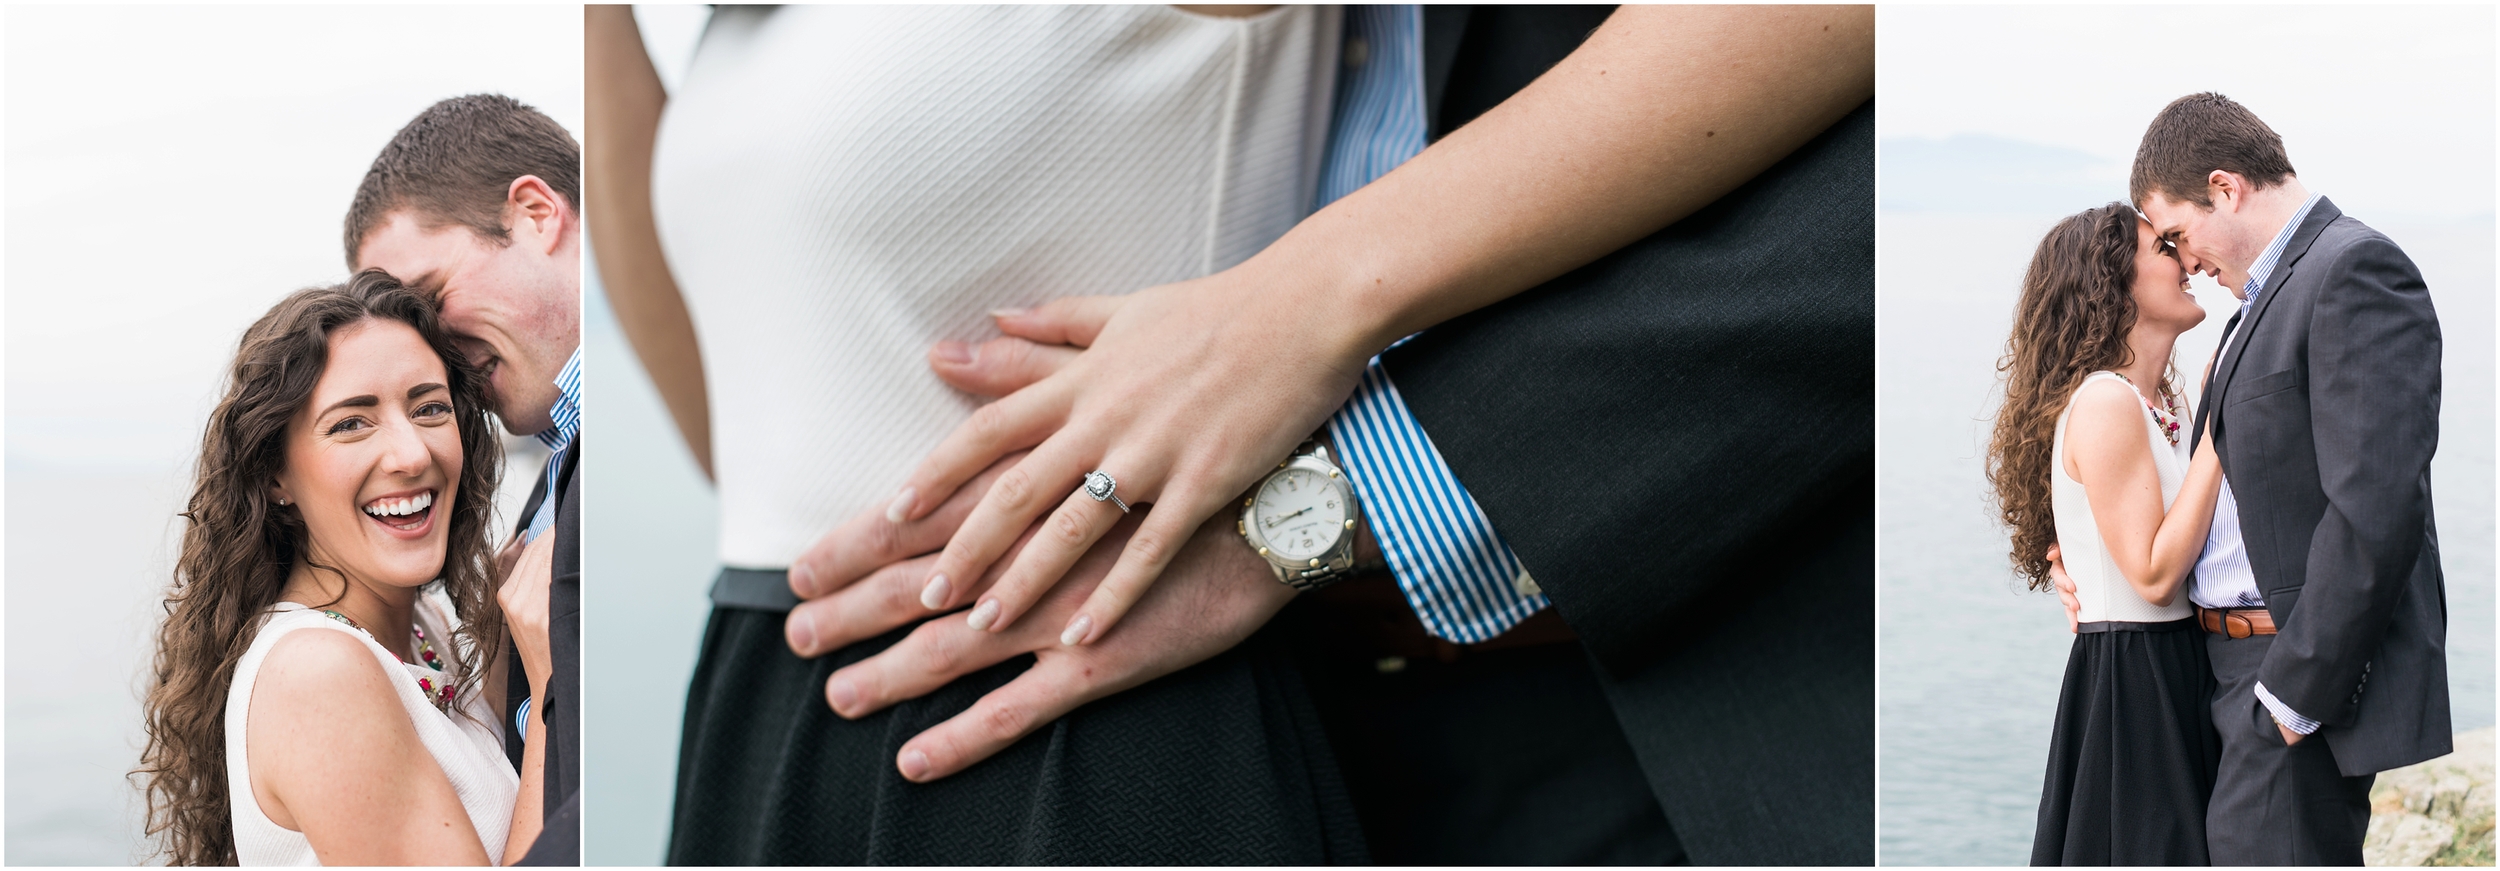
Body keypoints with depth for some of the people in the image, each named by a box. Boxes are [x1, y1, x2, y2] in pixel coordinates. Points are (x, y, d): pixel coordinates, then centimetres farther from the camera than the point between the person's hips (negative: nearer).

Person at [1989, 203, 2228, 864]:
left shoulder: (2153, 403, 12)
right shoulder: (2104, 402, -16)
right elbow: (2154, 573, -20)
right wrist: (2218, 432, -16)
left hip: (2175, 674, 9)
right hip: (2130, 681, -9)